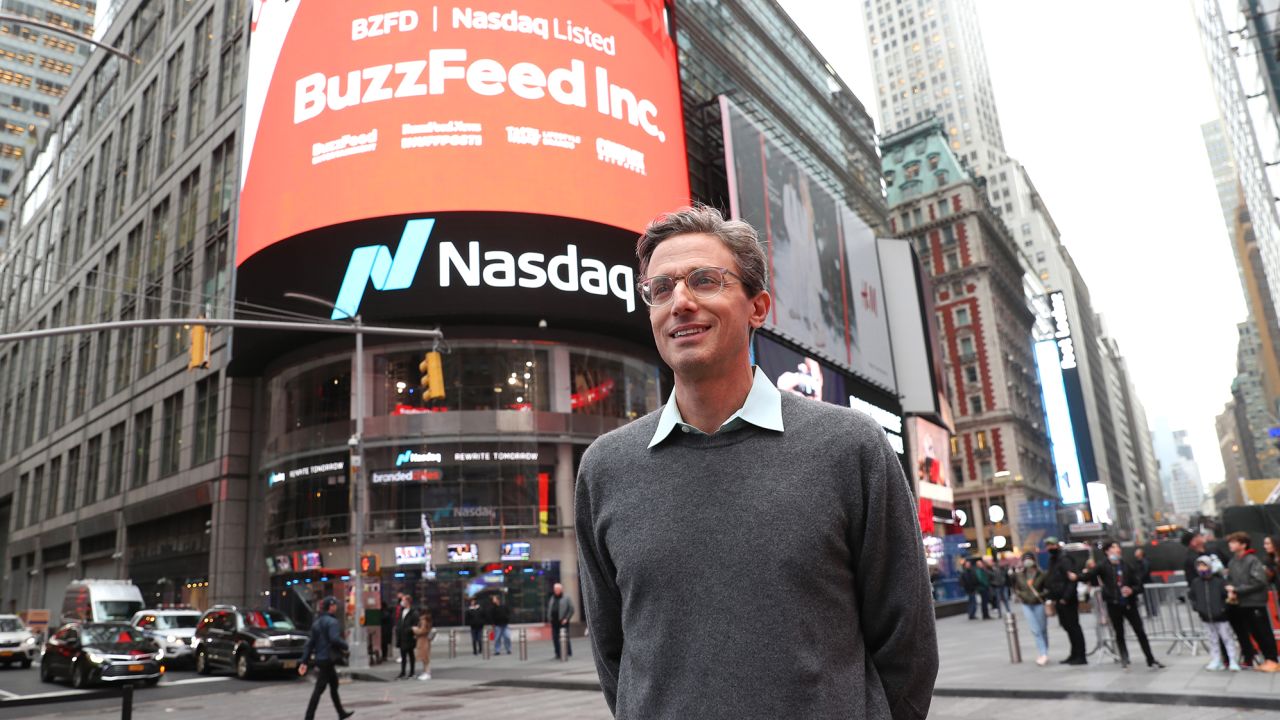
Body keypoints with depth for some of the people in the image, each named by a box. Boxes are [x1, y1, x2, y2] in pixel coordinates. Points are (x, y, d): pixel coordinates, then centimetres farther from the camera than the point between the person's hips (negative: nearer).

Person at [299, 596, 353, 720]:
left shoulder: (316, 622, 13)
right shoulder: (331, 621, -14)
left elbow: (310, 643, 12)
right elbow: (335, 639, -27)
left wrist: (304, 661, 10)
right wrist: (345, 646, -8)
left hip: (320, 659, 9)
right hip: (327, 659, -9)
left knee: (334, 685, 19)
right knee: (319, 689, -6)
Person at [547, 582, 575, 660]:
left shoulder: (566, 598, 1)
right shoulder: (552, 599, 17)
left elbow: (571, 609, -2)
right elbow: (549, 609, 19)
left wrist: (566, 618, -11)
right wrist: (549, 619, 6)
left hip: (563, 622, -5)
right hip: (554, 622, 5)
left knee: (565, 638, -4)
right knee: (555, 638, 5)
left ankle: (568, 653, 7)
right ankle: (558, 654, 14)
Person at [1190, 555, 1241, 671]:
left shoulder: (1219, 581, -13)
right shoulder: (1195, 582, 0)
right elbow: (1193, 597, 10)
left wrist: (1224, 608, -19)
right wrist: (1197, 607, -1)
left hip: (1221, 617, -4)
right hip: (1206, 618, 4)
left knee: (1228, 639, 4)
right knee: (1213, 640, 14)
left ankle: (1233, 662, 10)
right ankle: (1216, 662, 22)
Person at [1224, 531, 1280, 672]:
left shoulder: (1253, 560, -13)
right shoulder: (1232, 562, 6)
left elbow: (1259, 581, -19)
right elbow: (1229, 580, 12)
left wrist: (1237, 590, -18)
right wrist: (1230, 591, -8)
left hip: (1255, 603, -7)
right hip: (1239, 604, 7)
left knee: (1262, 632, 1)